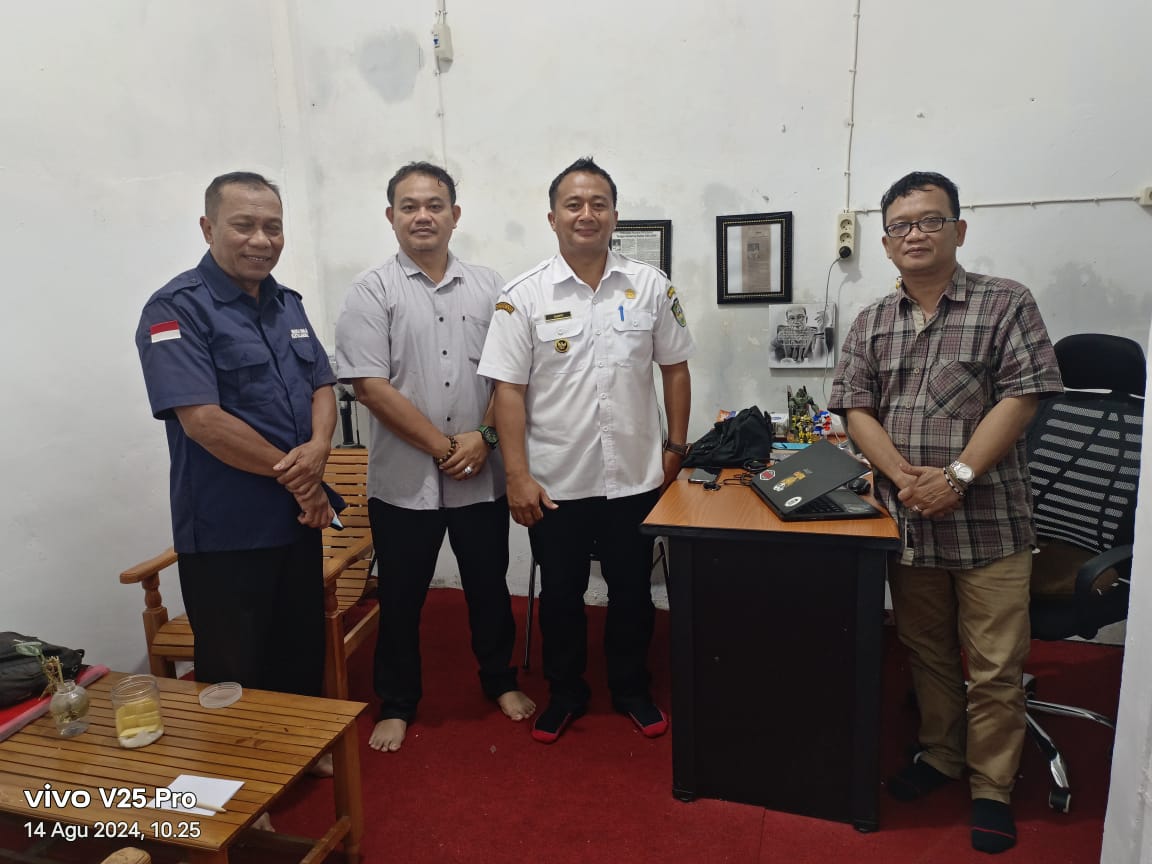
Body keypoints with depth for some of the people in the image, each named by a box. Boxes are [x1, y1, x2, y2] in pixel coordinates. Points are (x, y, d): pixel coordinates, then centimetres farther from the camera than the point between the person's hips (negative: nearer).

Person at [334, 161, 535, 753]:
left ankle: (500, 681, 38)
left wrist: (484, 436, -11)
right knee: (401, 598, 12)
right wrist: (444, 447, -14)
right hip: (404, 480, -2)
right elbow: (372, 388, -12)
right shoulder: (372, 293, -5)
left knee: (489, 587, 17)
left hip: (482, 477, 3)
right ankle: (397, 704, 31)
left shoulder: (487, 287, 5)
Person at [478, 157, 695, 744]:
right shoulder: (524, 296, -6)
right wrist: (518, 476, -12)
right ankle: (565, 692, 36)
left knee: (632, 591, 16)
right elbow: (508, 388, -7)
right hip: (555, 481, -1)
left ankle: (631, 689, 37)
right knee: (560, 592, 15)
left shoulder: (650, 287, 0)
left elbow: (675, 368, 7)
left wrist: (675, 447, 4)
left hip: (634, 476, 2)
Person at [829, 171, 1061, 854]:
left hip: (989, 523, -3)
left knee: (995, 668, 4)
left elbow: (1021, 397, -9)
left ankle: (993, 788, 22)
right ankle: (941, 754, 36)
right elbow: (857, 409, 2)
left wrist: (958, 476, -18)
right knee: (927, 653, 17)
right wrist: (904, 475, -14)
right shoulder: (871, 324, 9)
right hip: (907, 521, 3)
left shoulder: (1006, 304, -1)